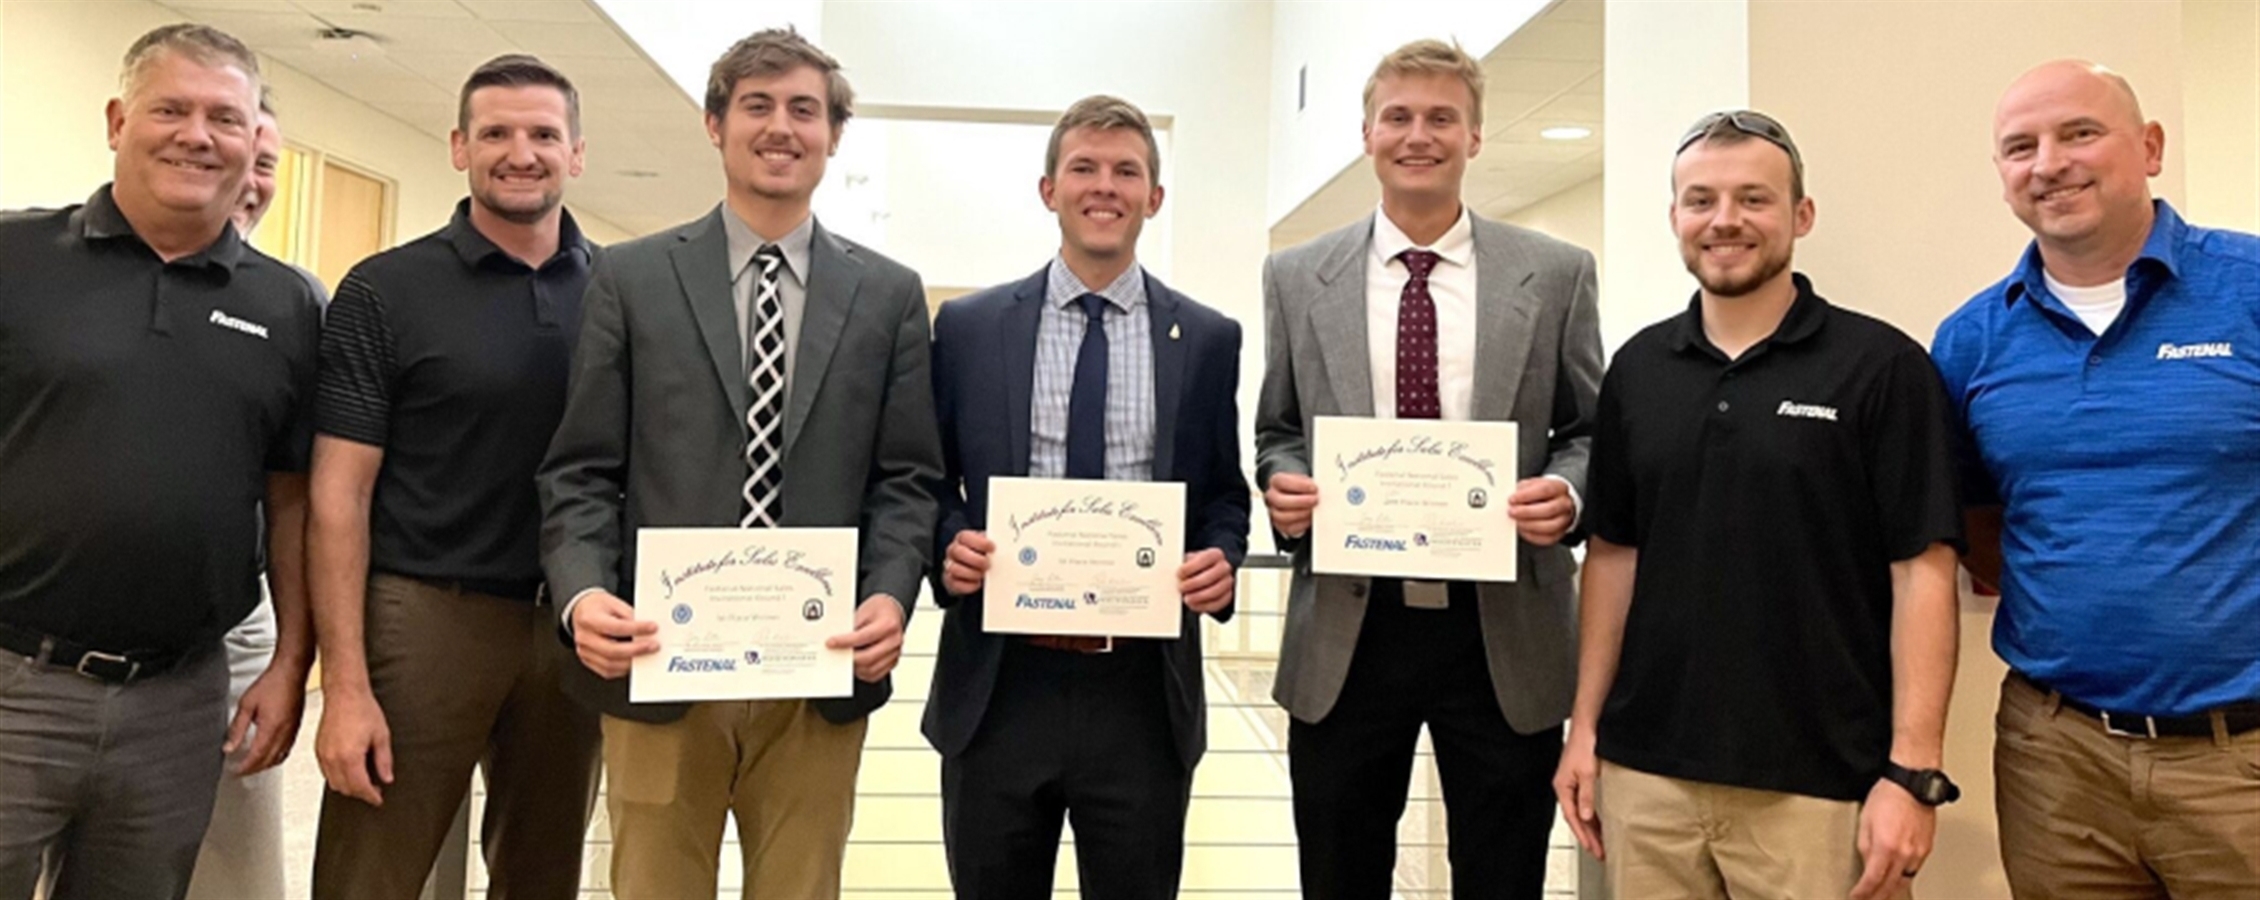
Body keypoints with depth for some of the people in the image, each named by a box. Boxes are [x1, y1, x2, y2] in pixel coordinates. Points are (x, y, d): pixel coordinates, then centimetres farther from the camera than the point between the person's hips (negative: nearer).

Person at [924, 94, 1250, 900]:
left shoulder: (1209, 340, 5)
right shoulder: (968, 326, 4)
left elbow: (1224, 495, 10)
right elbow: (928, 482, 9)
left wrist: (1221, 559, -10)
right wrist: (949, 543, -12)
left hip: (1144, 690, 0)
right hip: (998, 683, 0)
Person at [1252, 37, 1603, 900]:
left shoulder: (1556, 273, 3)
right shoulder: (1296, 277, 6)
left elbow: (1591, 432, 7)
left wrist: (1567, 492, -14)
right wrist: (1282, 483, -10)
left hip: (1503, 632, 0)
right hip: (1344, 632, 1)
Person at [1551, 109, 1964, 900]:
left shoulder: (1881, 365, -5)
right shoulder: (1637, 369, 6)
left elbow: (1922, 570, -8)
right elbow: (1612, 552, 10)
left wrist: (1914, 772, -13)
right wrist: (1585, 726, 6)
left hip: (1822, 785, -3)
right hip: (1647, 773, 4)